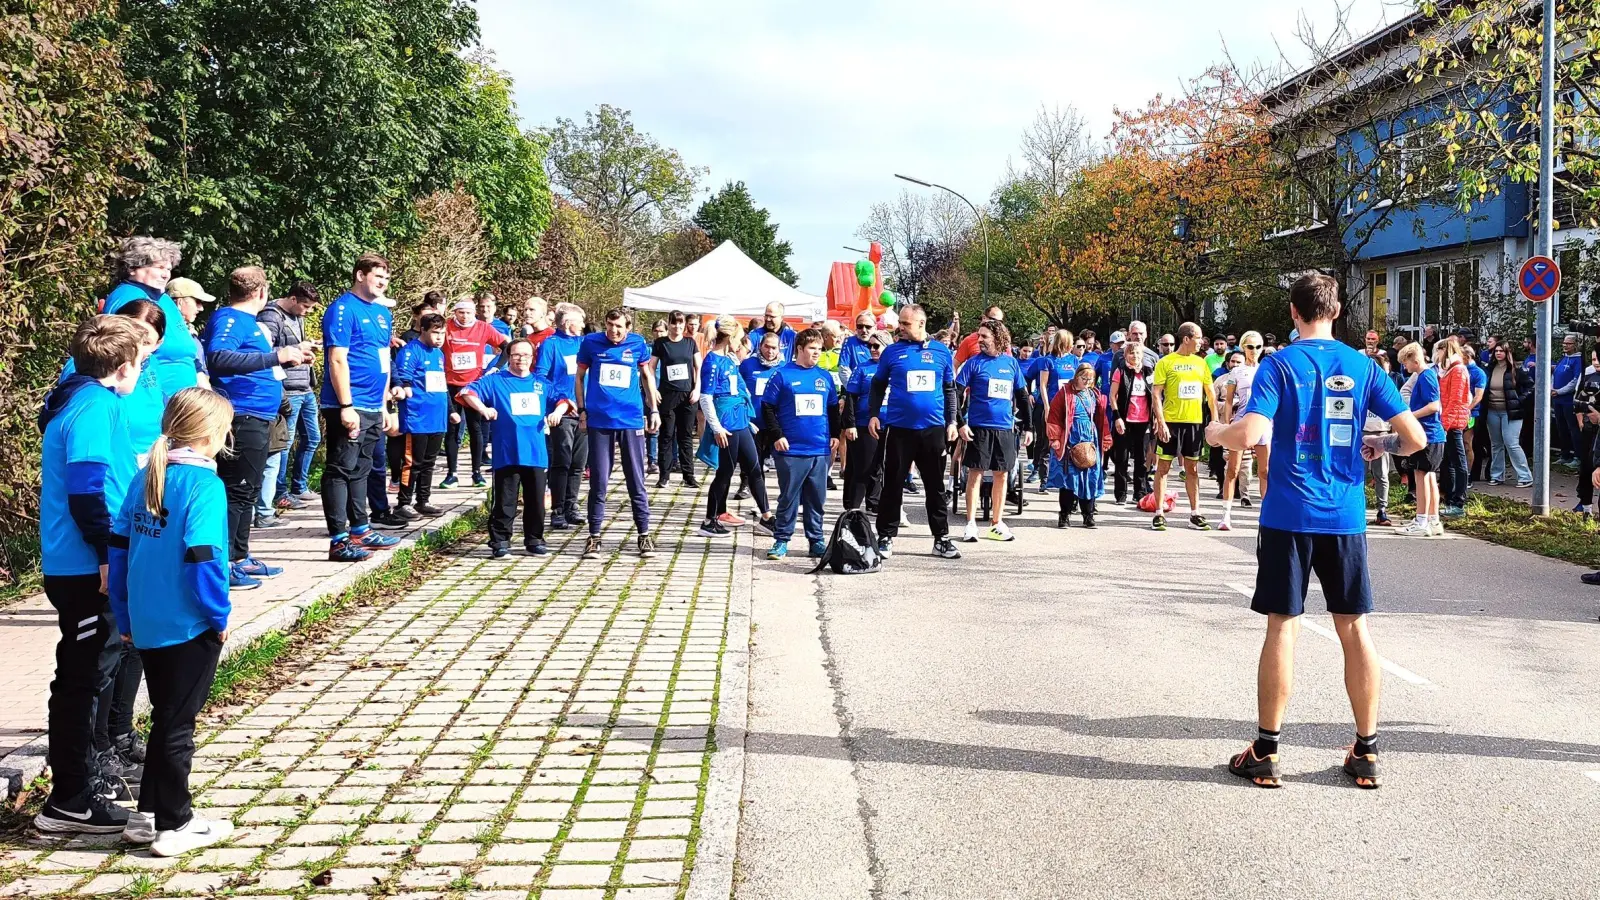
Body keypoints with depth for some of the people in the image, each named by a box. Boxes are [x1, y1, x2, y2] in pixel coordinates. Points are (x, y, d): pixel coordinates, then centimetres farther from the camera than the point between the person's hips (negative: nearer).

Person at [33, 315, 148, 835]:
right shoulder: (94, 407, -18)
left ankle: (85, 777, 34)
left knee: (91, 673, 20)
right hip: (87, 570, -10)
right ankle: (69, 803, 6)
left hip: (83, 569, 10)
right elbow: (86, 492, -24)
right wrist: (110, 553, -19)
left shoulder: (84, 399, 12)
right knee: (82, 679, -2)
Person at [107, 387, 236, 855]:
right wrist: (221, 615, -9)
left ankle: (147, 815, 28)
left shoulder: (145, 478, 5)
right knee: (177, 725, 4)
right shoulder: (204, 484, -17)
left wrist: (124, 617, 16)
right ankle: (174, 825, 14)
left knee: (164, 718, 20)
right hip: (190, 627, -7)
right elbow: (202, 558, -22)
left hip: (146, 625, 7)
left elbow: (120, 548, 8)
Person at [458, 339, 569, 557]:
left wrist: (557, 412, 1)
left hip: (536, 454, 4)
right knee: (505, 501, 1)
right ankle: (500, 541, 10)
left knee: (536, 501, 10)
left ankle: (535, 540, 21)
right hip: (507, 455, -4)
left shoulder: (541, 383, 15)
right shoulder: (495, 381, 2)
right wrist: (483, 409, -24)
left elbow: (561, 399, 23)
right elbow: (467, 392, -7)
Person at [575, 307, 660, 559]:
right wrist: (582, 409, 1)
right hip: (599, 421, -1)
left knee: (636, 481, 6)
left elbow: (647, 376, 15)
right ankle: (594, 537, 12)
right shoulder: (591, 342, -1)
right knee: (598, 482, 4)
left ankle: (644, 535, 15)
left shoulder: (638, 344, 1)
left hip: (632, 420, 1)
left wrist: (653, 410, 11)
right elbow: (580, 376, 8)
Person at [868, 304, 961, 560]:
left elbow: (949, 389, 12)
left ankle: (942, 539, 17)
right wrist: (874, 414, -3)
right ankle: (886, 537, 13)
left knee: (935, 485, 9)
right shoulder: (892, 351, 1)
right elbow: (878, 385, 9)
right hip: (899, 428, -1)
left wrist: (952, 421, 7)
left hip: (933, 429, 1)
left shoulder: (941, 352, 5)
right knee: (893, 484, 4)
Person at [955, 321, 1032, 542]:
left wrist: (1028, 426, 10)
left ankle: (997, 524, 17)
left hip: (1005, 428, 3)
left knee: (1001, 475, 8)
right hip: (979, 427, -3)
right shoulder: (974, 362, -2)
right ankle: (971, 524, 5)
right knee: (975, 473, -1)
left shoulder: (1011, 363, 7)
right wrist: (961, 422, -14)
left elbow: (1022, 396, 13)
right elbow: (957, 393, -5)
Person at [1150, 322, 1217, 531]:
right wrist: (1161, 422, -16)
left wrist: (1215, 418, 8)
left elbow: (1210, 393, 15)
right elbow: (1156, 394, -8)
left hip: (1194, 421, 4)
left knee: (1192, 468, 9)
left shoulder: (1201, 363, 9)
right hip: (1171, 422, -4)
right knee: (1163, 466, 1)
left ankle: (1194, 514, 15)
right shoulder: (1165, 362, -5)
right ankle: (1159, 514, 6)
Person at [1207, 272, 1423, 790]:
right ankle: (1367, 752, 16)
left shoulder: (1279, 364, -5)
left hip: (1289, 515, -2)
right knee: (1354, 627, 9)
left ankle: (1266, 753, 7)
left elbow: (1248, 436, -17)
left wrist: (1215, 432, 3)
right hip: (1346, 516, 3)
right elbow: (1414, 438, 1)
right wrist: (1380, 444, 21)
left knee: (1282, 626, 2)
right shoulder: (1363, 366, 5)